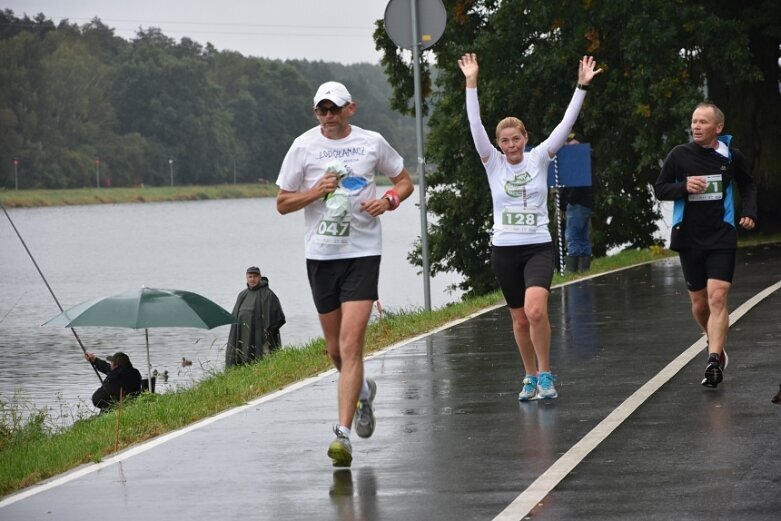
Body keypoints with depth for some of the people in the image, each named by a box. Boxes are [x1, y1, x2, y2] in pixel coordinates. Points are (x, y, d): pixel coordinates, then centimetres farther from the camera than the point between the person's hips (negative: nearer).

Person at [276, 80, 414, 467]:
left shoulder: (372, 143, 1)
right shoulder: (304, 146, 1)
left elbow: (405, 180, 16)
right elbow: (282, 203, 5)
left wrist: (389, 199, -6)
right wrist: (316, 191, -13)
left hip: (362, 253, -2)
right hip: (320, 254, 2)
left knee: (351, 345, -14)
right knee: (335, 349, 11)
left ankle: (343, 433, -16)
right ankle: (363, 390, 43)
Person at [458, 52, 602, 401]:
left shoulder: (539, 159, 2)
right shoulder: (493, 163, 3)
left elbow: (566, 124, -4)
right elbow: (475, 124, -6)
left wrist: (582, 87, -11)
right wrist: (471, 83, -12)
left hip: (538, 247, -2)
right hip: (504, 250, 2)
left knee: (535, 309, -23)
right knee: (520, 319, 8)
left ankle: (545, 375, -10)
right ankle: (531, 378, 24)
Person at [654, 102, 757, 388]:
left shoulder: (730, 156, 1)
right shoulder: (680, 155, -2)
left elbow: (747, 185, 18)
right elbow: (659, 189, 3)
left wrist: (749, 212, 3)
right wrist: (684, 186, -16)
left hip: (722, 238, -2)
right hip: (689, 238, 2)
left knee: (717, 297, -16)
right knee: (699, 302, 11)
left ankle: (714, 360, -21)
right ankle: (715, 345, 37)